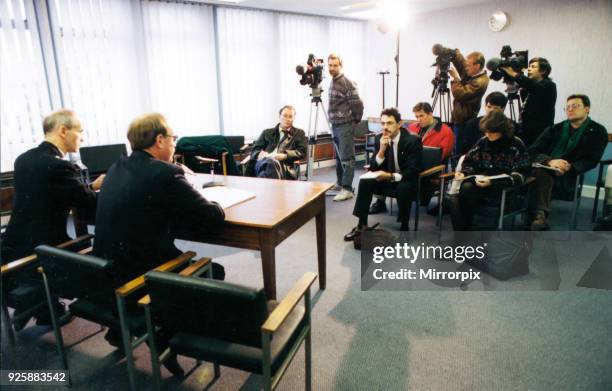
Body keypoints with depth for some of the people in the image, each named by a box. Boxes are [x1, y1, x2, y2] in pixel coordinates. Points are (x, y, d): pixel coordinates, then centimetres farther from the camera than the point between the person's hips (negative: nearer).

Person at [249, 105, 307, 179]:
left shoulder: (299, 133, 24)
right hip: (263, 163, 2)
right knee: (270, 162, -40)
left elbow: (301, 152, 10)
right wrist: (261, 155, -7)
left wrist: (284, 155, -9)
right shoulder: (267, 132, 26)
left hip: (284, 164, -1)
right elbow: (255, 150, 19)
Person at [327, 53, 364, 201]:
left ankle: (347, 189, -6)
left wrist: (356, 120, -5)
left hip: (345, 125, -8)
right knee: (339, 157, 15)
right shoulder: (332, 82, 14)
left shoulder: (346, 83, -13)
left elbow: (357, 104, -16)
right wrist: (333, 122, 14)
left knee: (346, 158, -8)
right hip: (335, 125, 8)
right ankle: (340, 183, 26)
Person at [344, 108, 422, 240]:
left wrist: (391, 176, -35)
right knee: (364, 182, -19)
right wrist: (382, 150, -23)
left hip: (407, 180, -4)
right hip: (386, 177, 5)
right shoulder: (378, 138, -5)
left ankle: (404, 227, -14)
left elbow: (413, 171, -23)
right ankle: (362, 224, -10)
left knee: (403, 188, -36)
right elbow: (373, 169, -7)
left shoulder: (413, 140, -19)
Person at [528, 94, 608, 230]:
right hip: (547, 170, 3)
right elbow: (533, 151, 6)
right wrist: (550, 161, -16)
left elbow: (591, 161, -1)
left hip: (571, 179, -3)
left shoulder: (598, 131, 12)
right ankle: (540, 216, -46)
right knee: (540, 173, -34)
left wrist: (569, 167, -20)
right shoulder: (555, 129, 18)